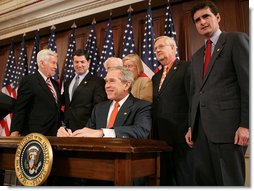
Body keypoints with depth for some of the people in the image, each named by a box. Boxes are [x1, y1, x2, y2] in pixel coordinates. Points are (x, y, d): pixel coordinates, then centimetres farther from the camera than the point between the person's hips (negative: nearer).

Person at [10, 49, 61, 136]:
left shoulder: (55, 84, 16)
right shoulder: (28, 80, -5)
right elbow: (19, 108, -9)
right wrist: (15, 132, -14)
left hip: (54, 134, 6)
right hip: (34, 135, -6)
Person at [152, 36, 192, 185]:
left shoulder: (187, 68, -2)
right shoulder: (156, 77, 21)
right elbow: (156, 106, 17)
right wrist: (154, 136, 9)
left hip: (181, 135, -7)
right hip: (162, 136, 7)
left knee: (185, 179, 1)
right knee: (166, 179, 14)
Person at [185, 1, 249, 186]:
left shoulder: (236, 39, 3)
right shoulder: (196, 56, 22)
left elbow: (248, 83, -6)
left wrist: (245, 124, -14)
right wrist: (192, 126, 14)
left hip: (227, 125, -6)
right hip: (201, 128, 6)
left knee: (230, 181, -1)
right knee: (203, 179, 9)